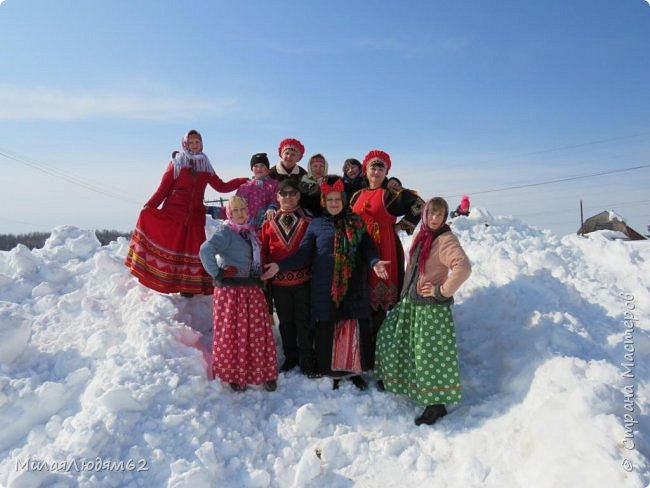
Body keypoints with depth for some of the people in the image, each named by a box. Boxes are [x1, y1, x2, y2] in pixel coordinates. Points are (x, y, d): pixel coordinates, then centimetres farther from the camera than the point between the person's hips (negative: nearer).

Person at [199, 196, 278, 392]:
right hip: (231, 290, -6)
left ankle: (263, 373, 19)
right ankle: (234, 375, 17)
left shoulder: (250, 231, 15)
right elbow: (206, 250, -26)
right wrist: (216, 274, -19)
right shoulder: (225, 232, -9)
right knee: (233, 333, 1)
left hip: (253, 290, 7)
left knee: (258, 332, 7)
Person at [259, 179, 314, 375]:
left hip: (303, 281, -2)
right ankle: (290, 357, 31)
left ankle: (307, 359, 19)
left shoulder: (308, 222, -2)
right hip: (279, 283, 3)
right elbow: (263, 254, 4)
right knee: (285, 322, 15)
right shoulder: (268, 224, 4)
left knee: (304, 321, 6)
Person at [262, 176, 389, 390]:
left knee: (356, 329, 4)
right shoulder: (316, 225, 7)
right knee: (327, 331, 3)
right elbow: (303, 254, 4)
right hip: (325, 289, -1)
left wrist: (374, 262, -13)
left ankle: (355, 370, 21)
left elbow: (367, 248, 9)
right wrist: (280, 266, -8)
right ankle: (332, 372, 20)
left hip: (354, 288, 1)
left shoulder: (356, 222, 10)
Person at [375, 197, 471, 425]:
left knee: (431, 354, -3)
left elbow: (463, 267, -30)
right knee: (393, 340, 20)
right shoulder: (420, 237, 11)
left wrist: (442, 292, -23)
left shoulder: (446, 240, -15)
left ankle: (437, 404, 10)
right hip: (410, 303, 9)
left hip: (431, 308, -9)